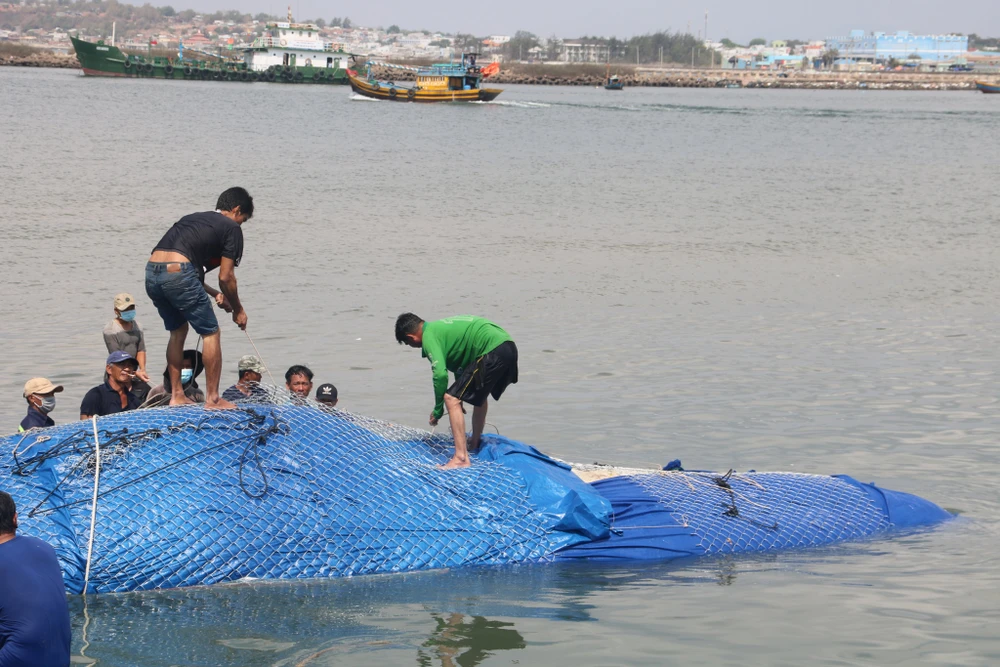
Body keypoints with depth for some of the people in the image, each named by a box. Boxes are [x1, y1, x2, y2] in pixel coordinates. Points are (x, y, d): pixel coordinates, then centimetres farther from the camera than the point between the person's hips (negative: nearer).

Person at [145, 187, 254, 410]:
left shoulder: (193, 218, 30)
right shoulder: (232, 229, 8)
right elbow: (226, 277, 5)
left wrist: (214, 294, 36)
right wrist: (238, 310, 19)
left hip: (152, 273, 7)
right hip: (178, 273, -7)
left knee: (178, 331, 26)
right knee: (211, 333, 8)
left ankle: (176, 395, 27)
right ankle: (212, 398, 8)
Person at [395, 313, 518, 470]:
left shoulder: (429, 336, -3)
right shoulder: (440, 326, 26)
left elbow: (440, 374, -13)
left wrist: (438, 410, -1)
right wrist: (460, 399, 47)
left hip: (492, 353, -10)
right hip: (508, 347, 10)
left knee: (452, 399, -7)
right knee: (479, 393, 33)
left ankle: (461, 458, -14)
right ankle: (474, 443, 50)